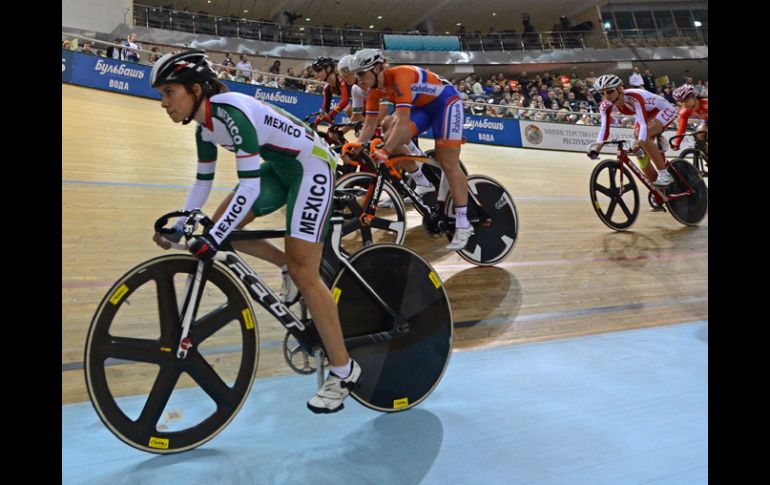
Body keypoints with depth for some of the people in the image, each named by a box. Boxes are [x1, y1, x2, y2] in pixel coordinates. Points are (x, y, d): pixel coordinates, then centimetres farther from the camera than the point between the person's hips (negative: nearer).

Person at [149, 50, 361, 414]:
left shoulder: (230, 111, -26)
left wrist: (211, 240, -33)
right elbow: (203, 184, 12)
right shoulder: (205, 127, 2)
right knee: (223, 224, 1)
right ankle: (291, 267, 19)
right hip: (281, 167, 9)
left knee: (303, 272, -13)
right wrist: (176, 229, 6)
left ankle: (344, 371, -2)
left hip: (313, 166, -9)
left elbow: (250, 186, -32)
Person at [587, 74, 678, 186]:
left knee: (643, 137, -33)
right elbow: (604, 129, -24)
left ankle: (664, 174, -21)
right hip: (648, 114, 7)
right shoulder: (606, 105, -20)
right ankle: (657, 186, 16)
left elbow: (643, 124, -46)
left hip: (664, 110, -7)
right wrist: (597, 146, -41)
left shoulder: (634, 97, -38)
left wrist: (639, 142, -63)